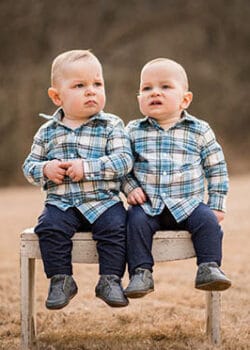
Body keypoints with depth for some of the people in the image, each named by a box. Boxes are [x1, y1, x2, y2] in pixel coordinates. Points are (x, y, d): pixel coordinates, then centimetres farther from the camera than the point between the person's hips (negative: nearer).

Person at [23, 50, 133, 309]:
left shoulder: (111, 126, 1)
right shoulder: (47, 132, 10)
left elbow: (124, 160, -10)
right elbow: (29, 166, 15)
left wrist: (87, 167, -20)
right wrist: (45, 169, -8)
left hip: (104, 201, -1)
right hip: (61, 203, 2)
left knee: (115, 226, -27)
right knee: (50, 227, -25)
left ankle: (110, 280, -13)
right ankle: (61, 280, -11)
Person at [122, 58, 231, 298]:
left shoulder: (199, 131, 4)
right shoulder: (133, 132, 5)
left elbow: (216, 169, 9)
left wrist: (217, 205, 3)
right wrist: (130, 188, -7)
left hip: (188, 204, 0)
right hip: (148, 205, 0)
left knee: (207, 220, -24)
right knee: (136, 221, -26)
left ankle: (209, 268, -16)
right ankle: (141, 273, -22)